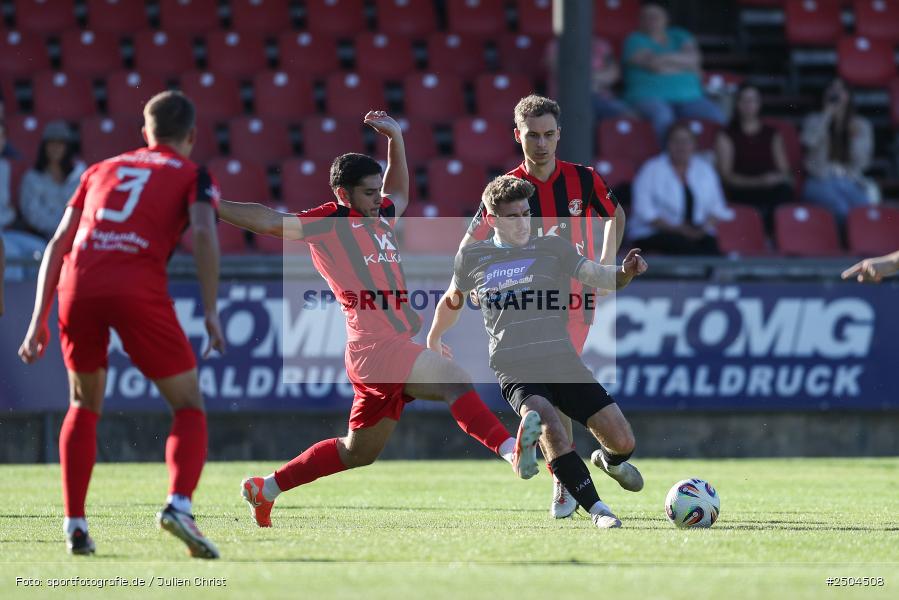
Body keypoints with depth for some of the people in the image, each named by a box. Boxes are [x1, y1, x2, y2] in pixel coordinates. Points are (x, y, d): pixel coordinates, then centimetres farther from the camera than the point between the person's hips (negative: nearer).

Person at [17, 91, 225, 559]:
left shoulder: (100, 170, 29)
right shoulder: (193, 176, 18)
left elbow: (59, 243, 22)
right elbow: (203, 232, -2)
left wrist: (39, 319, 23)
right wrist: (211, 313, -5)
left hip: (78, 284, 3)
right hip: (139, 288, -3)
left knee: (84, 405, 24)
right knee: (189, 406, 9)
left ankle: (75, 524, 15)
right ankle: (178, 504, -16)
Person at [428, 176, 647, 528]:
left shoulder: (553, 248, 8)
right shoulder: (472, 257, 10)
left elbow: (598, 277, 0)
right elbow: (453, 300, 29)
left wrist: (625, 272, -22)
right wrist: (433, 340, 42)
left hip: (563, 363, 1)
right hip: (515, 371, -1)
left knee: (623, 441, -6)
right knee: (549, 426, -32)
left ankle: (610, 460, 34)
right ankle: (597, 510, -27)